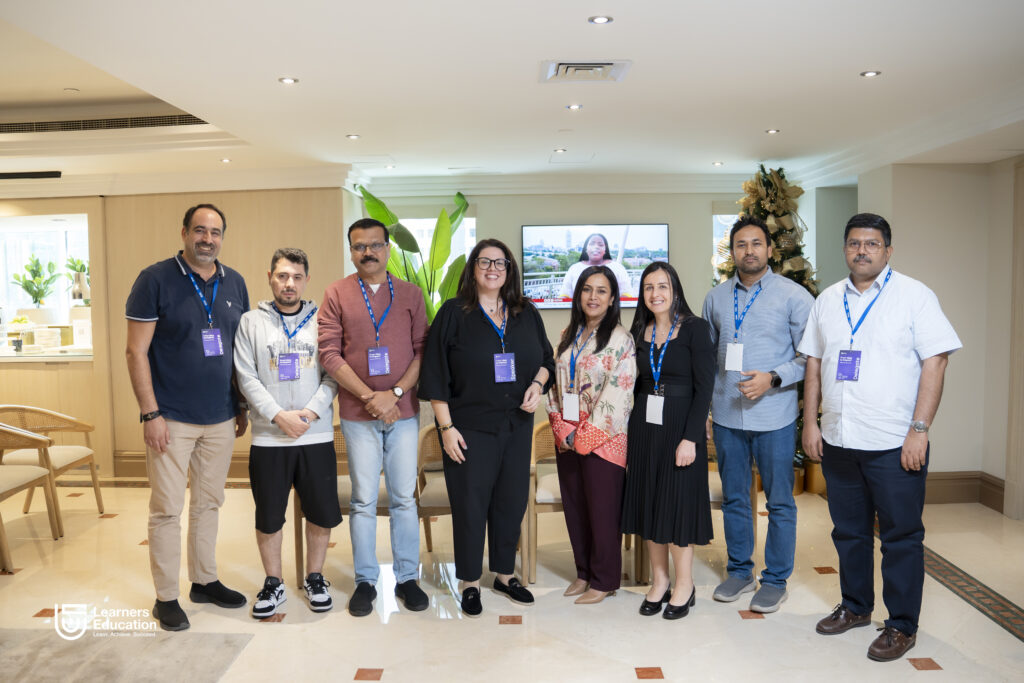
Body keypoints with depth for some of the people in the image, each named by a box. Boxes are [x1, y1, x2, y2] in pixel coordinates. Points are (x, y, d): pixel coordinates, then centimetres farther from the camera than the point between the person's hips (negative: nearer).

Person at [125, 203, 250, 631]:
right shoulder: (156, 280, -7)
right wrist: (150, 413, -13)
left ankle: (205, 581, 29)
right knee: (167, 508, 3)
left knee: (209, 503, 15)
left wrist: (243, 407, 11)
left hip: (221, 419, 5)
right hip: (171, 418, -4)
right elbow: (136, 351, -9)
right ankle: (166, 597, 17)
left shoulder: (234, 284, 8)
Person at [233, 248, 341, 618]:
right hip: (268, 438, 0)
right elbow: (247, 378, -3)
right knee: (268, 517, 8)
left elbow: (333, 375, 1)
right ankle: (273, 583, 28)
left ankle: (315, 578, 28)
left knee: (322, 513, 7)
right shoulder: (251, 322, 4)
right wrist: (280, 415, -13)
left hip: (317, 435, 1)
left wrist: (312, 411, -13)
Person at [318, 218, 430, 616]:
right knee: (363, 500, 6)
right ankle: (365, 580, 19)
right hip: (358, 414, -1)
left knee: (404, 497, 7)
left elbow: (422, 349, 2)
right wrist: (370, 397, -11)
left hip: (403, 411, 1)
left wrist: (395, 393, -11)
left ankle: (407, 577, 20)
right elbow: (329, 354, -4)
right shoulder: (337, 294, 3)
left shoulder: (410, 294, 7)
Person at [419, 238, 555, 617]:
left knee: (511, 500, 11)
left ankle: (505, 574, 30)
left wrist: (538, 384, -5)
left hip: (517, 425, 4)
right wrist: (446, 427, -10)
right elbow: (436, 375, -6)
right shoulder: (453, 313, -4)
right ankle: (470, 582, 21)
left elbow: (546, 358, 16)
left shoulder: (527, 314, 8)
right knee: (470, 503, 4)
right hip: (470, 427, -4)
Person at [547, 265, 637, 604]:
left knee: (602, 511, 3)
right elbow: (555, 385, 11)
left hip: (602, 440, -6)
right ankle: (584, 572, 29)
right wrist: (562, 429, -2)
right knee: (574, 507, 13)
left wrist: (584, 436, -15)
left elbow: (617, 395, -14)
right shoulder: (568, 336, 11)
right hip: (567, 438, 6)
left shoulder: (620, 339, -8)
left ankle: (603, 580, 19)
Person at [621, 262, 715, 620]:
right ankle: (659, 581, 24)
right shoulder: (640, 332, 8)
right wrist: (632, 426, 3)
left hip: (680, 425, -5)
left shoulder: (695, 328, -7)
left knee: (679, 502, 2)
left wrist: (690, 438, -17)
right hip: (644, 425, 5)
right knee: (649, 501, 9)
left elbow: (704, 387, -11)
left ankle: (684, 585, 20)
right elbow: (638, 384, 12)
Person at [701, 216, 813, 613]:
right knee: (733, 498, 14)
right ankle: (739, 571, 30)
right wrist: (702, 409, 9)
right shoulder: (715, 298, 8)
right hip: (726, 416, 4)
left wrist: (773, 378, -20)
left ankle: (775, 580, 23)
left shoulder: (794, 296, -4)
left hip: (774, 416, -3)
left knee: (779, 501, 6)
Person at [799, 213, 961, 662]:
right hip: (838, 440, 5)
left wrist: (919, 430, -15)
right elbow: (813, 364, 12)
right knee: (848, 531, 16)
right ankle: (856, 607, 34)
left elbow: (935, 362, -9)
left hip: (894, 443, -4)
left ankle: (902, 625, 21)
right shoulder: (827, 300, 10)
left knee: (901, 536, 6)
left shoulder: (914, 296, -3)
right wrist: (810, 423, 6)